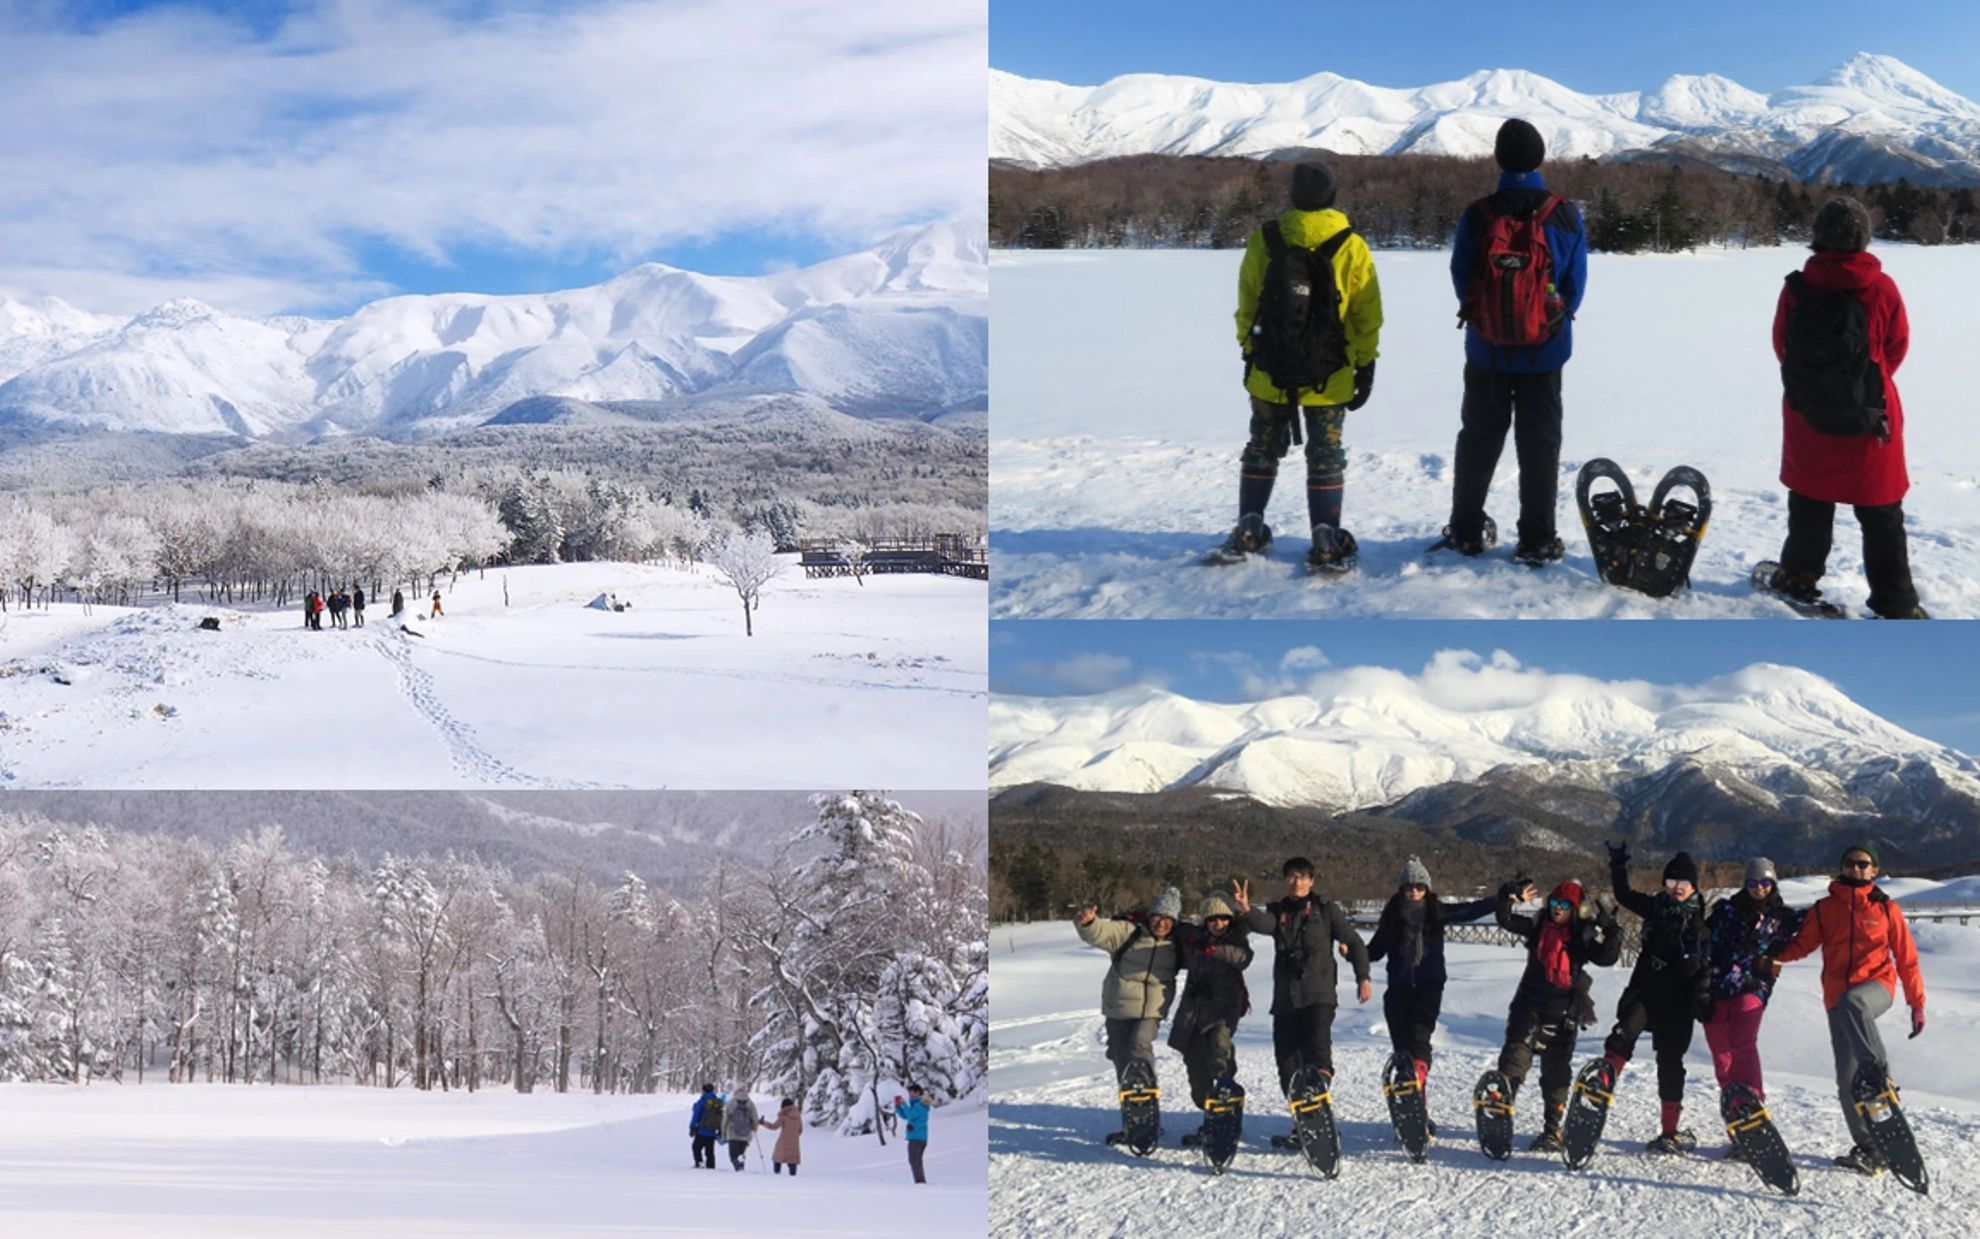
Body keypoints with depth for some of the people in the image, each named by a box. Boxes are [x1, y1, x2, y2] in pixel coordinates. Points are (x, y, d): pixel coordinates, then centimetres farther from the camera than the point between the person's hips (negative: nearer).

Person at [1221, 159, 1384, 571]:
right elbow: (1367, 317, -3)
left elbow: (1247, 306, 3)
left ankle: (1248, 531, 18)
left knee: (1262, 451, 16)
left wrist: (1249, 350, 15)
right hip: (1329, 376, -1)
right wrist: (1366, 366, 5)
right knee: (1326, 458, 7)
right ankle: (1326, 542, 4)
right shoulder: (1351, 248, -8)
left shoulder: (1263, 242, -5)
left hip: (1270, 370, 1)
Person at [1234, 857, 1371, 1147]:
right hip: (1285, 999, 4)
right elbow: (1263, 924, -10)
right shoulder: (1278, 911, 14)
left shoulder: (1325, 910, 7)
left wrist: (1363, 977, -2)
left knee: (1318, 1053, -22)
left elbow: (1354, 942, 9)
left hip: (1318, 996, -4)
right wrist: (1247, 910, -32)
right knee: (1287, 1063, 5)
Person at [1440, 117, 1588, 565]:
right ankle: (1537, 541, 5)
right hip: (1545, 352, -1)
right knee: (1540, 443, 6)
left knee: (1478, 438, 14)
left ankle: (1465, 532, 17)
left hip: (1486, 349, 1)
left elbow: (1460, 276, -1)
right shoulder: (1563, 215, -9)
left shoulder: (1477, 216, -9)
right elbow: (1576, 281, -2)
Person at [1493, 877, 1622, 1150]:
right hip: (1530, 1005, 1)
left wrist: (1611, 931, -17)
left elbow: (1607, 957, -8)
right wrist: (1510, 896, -7)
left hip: (1563, 1013, -1)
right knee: (1515, 1056, -15)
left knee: (1556, 1071, 7)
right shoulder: (1537, 926, 7)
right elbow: (1505, 920, 6)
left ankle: (1552, 1130, 15)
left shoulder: (1582, 937, 1)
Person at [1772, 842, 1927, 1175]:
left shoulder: (1886, 909, 8)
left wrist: (1917, 1003, 6)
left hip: (1876, 987, -3)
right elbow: (1802, 944, 6)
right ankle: (1869, 1148, 9)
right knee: (1848, 1081, 0)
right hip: (1838, 1000, 3)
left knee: (1851, 1004, -40)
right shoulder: (1825, 909, 12)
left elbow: (1906, 958, 10)